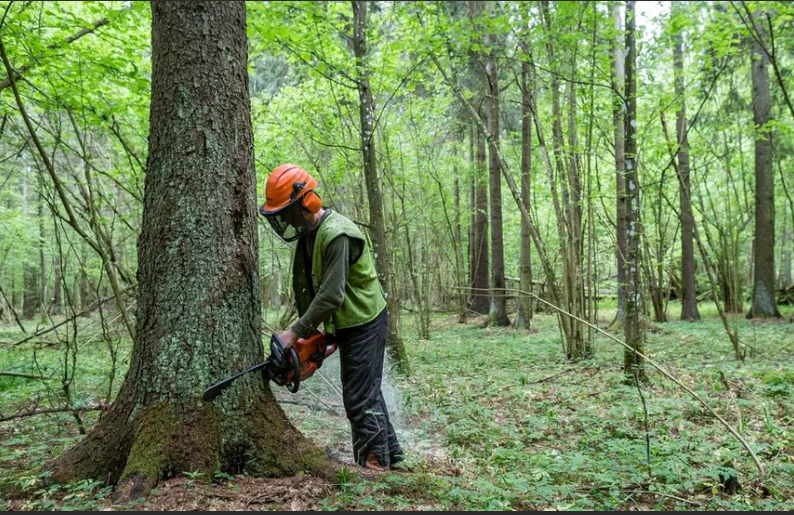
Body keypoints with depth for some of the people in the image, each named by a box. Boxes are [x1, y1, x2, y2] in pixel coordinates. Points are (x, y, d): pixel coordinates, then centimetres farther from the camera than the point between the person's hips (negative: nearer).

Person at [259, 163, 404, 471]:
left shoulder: (336, 235, -26)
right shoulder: (307, 234, 5)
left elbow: (331, 295, -29)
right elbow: (304, 287, 6)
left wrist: (295, 332, -25)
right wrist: (309, 332, 0)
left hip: (364, 322, -10)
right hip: (348, 323, 10)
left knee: (360, 397, -5)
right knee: (366, 391, 18)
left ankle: (373, 463, 7)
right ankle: (390, 453, 31)